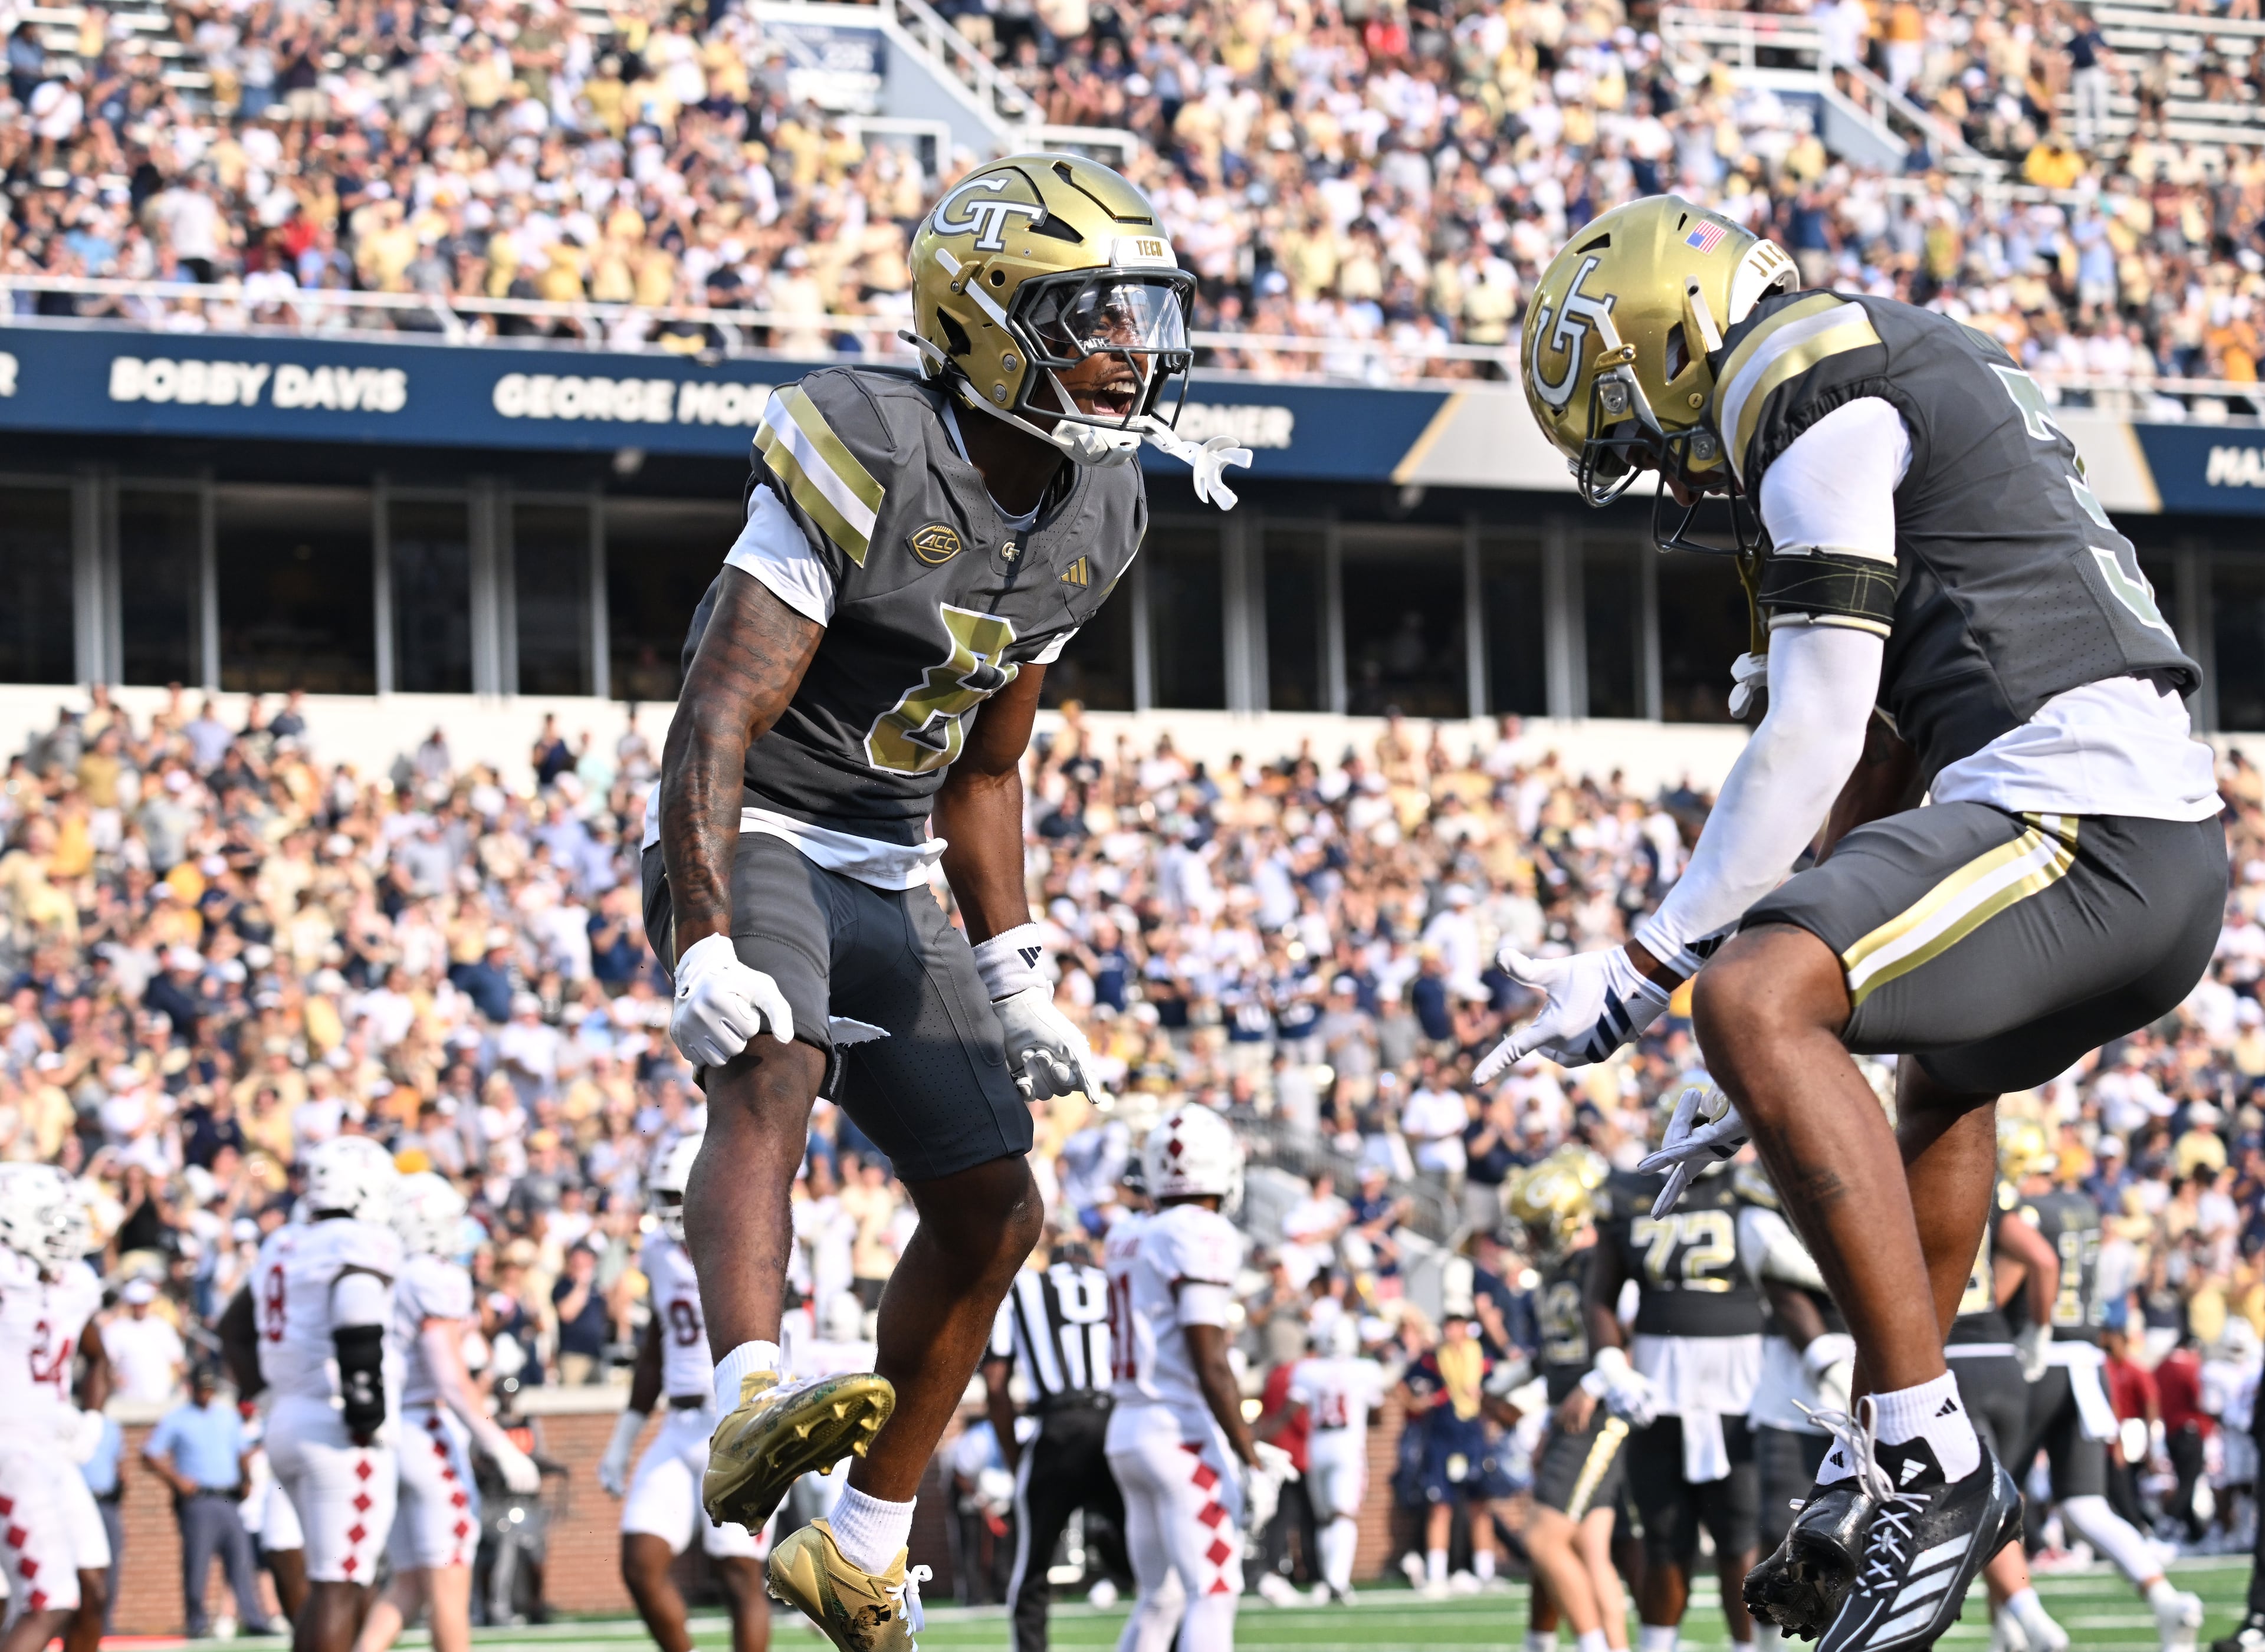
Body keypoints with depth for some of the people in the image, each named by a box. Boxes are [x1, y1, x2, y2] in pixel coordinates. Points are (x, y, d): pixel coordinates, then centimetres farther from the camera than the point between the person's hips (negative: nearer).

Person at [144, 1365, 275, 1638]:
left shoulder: (228, 1415, 18)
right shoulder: (175, 1419, 3)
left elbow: (241, 1451, 25)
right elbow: (150, 1454, -1)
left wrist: (245, 1480, 9)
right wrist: (176, 1479, -12)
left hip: (229, 1500, 4)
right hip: (197, 1500, -4)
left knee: (241, 1559, -2)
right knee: (197, 1561, -7)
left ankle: (254, 1619, -3)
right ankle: (196, 1622, -1)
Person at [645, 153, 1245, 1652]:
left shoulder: (1093, 514, 3)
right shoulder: (863, 458, -21)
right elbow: (720, 720, -26)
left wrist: (1015, 980, 11)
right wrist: (704, 945, -35)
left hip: (892, 879, 8)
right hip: (758, 844, -8)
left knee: (993, 1214, 5)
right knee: (774, 1072, -36)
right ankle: (751, 1408, -57)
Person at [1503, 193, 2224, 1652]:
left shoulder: (1815, 396, -5)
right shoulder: (1900, 381, 27)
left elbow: (1812, 744, -12)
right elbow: (1883, 764, 29)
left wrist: (1642, 972, -7)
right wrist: (1793, 1074, 30)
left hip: (2076, 810, -11)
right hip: (2173, 859, 11)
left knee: (1752, 1002, -25)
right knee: (1944, 1064, 36)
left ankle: (1933, 1461, -24)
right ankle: (1912, 1475, 42)